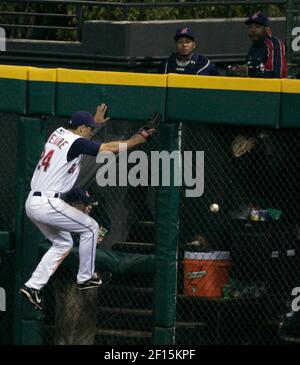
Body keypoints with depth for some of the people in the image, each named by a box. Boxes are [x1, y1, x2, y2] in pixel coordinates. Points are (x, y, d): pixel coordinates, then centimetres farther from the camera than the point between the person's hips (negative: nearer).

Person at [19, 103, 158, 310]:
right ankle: (85, 278, 14)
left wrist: (95, 121, 47)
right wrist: (139, 138, -3)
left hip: (32, 203, 9)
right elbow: (111, 148, -13)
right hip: (48, 203, -9)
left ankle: (33, 287, 11)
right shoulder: (76, 142, -11)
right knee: (90, 228, 8)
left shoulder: (59, 133, 14)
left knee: (63, 243, 20)